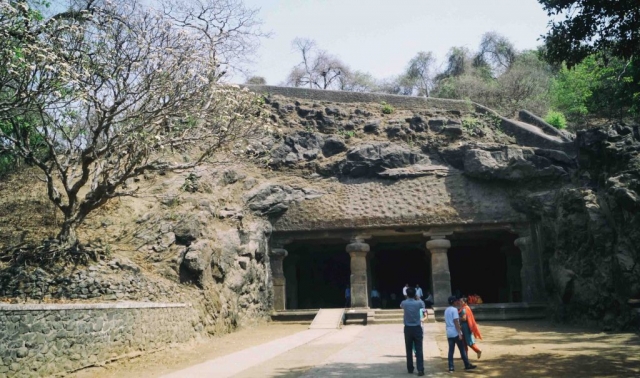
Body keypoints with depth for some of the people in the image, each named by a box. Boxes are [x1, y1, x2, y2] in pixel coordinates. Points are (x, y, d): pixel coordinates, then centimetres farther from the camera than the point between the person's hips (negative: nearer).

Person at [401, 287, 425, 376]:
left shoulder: (404, 303, -3)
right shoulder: (418, 303, -6)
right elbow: (423, 305, 20)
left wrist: (407, 298, 35)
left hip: (408, 329, 1)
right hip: (417, 328, -1)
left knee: (409, 350, 10)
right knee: (419, 350, -2)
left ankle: (410, 369, 17)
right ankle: (420, 370, -9)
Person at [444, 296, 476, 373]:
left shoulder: (446, 310, 14)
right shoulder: (454, 309, -11)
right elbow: (456, 322, -16)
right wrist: (459, 333, -16)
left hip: (449, 333, 7)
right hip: (455, 333, -7)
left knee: (451, 351, 5)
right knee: (462, 350, 4)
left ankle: (451, 368, 3)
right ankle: (467, 365, 11)